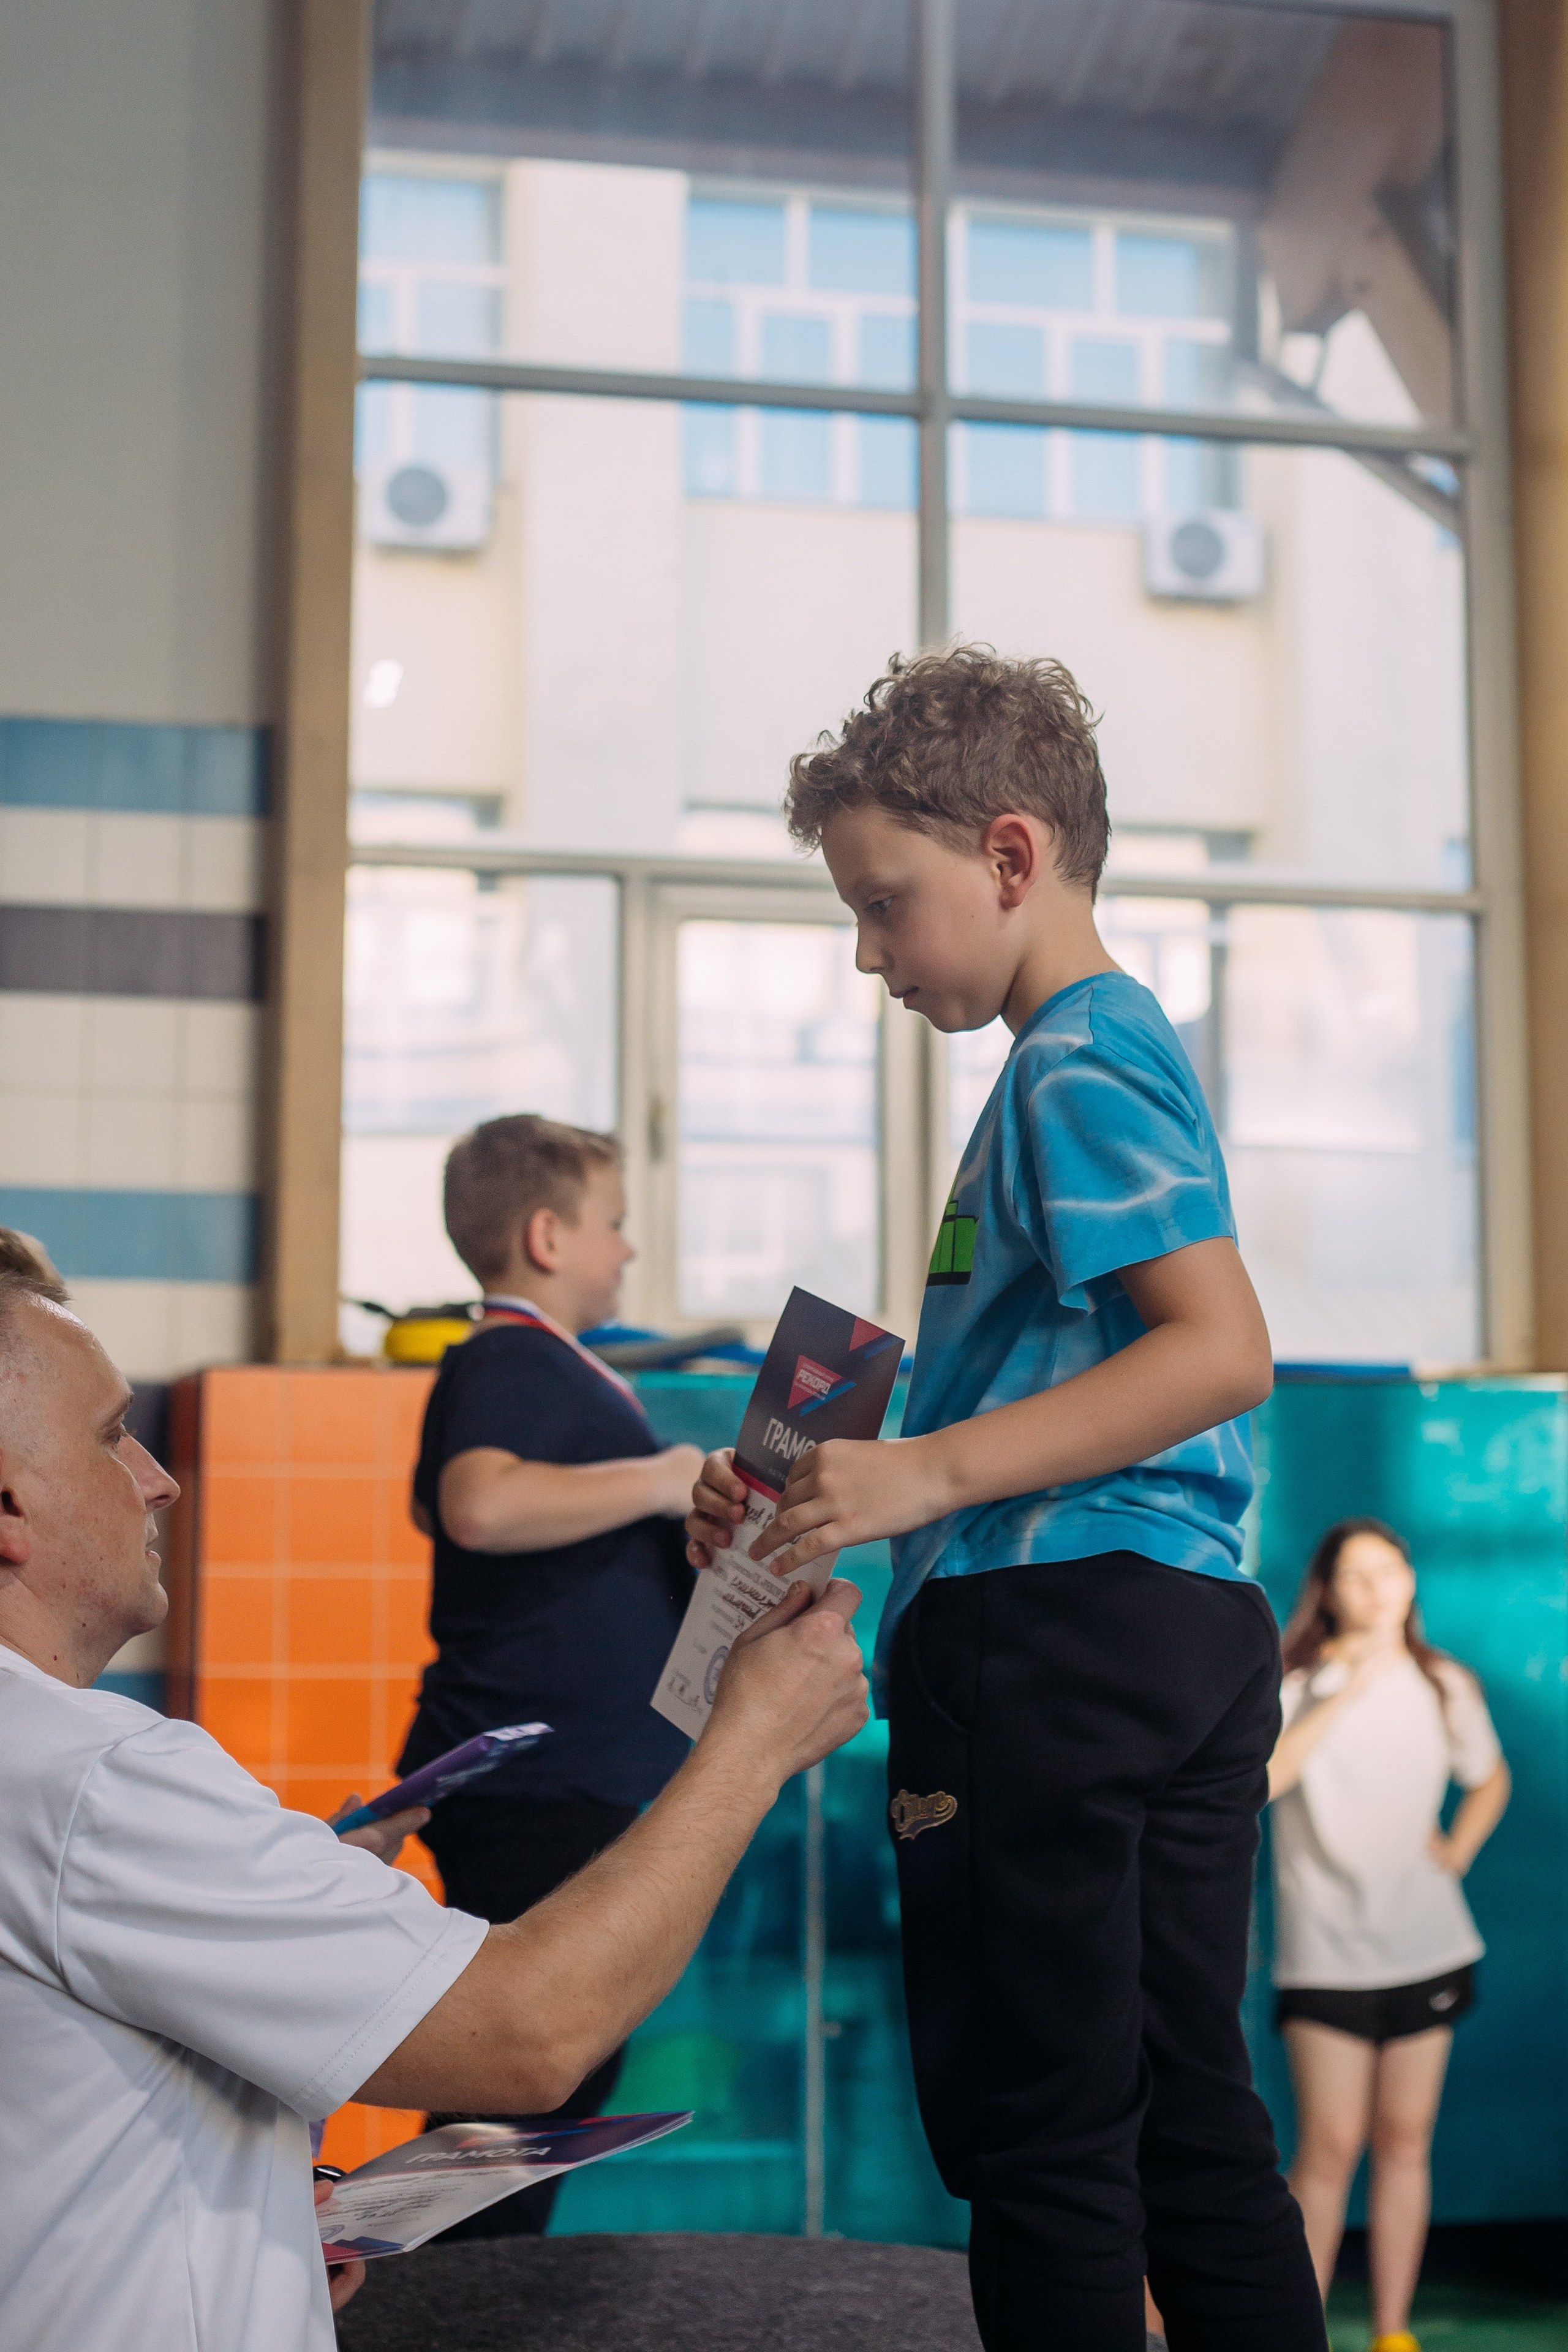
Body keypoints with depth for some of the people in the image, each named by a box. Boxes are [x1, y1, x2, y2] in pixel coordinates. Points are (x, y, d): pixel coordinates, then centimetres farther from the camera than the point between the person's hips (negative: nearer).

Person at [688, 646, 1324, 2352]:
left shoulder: (1073, 1060, -9)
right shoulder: (1120, 1047, 20)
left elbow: (1223, 1349, -21)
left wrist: (935, 1470, -25)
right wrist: (828, 1493, 20)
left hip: (1050, 1634, -10)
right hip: (1190, 1630, 10)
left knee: (1037, 2135, -1)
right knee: (1191, 2115, 14)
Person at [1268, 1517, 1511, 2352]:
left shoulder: (1445, 1687, 6)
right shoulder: (1296, 1685, -6)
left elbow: (1489, 1781, 24)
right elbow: (1255, 1780, -26)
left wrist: (1458, 1849, 7)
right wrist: (1346, 1692, -27)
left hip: (1427, 1945, 4)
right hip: (1328, 1951, -4)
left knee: (1405, 2141, 6)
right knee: (1330, 2148, -7)